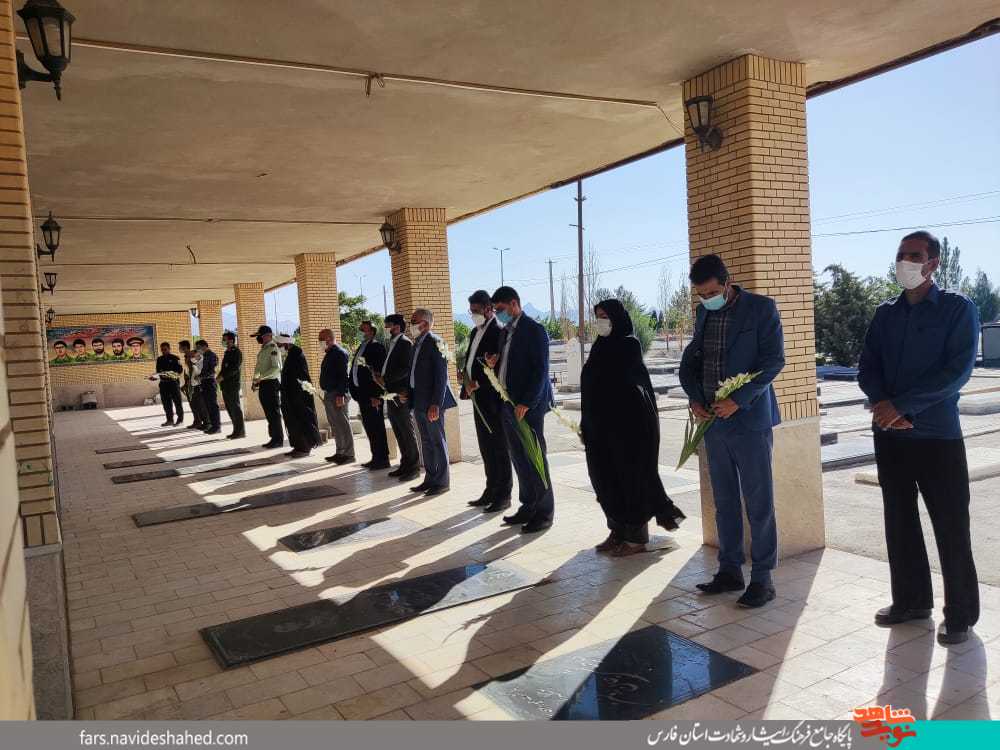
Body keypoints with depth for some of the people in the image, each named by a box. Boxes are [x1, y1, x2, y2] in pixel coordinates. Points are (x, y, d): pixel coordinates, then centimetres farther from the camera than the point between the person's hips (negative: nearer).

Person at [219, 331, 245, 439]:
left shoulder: (236, 352, -9)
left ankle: (240, 431, -1)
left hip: (233, 383, -9)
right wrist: (220, 376, 6)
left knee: (235, 407, -6)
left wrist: (223, 376, -17)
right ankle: (237, 430, 17)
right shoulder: (227, 352, 18)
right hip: (226, 384, 9)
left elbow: (235, 368, -18)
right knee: (229, 408, 11)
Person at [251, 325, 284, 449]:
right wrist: (256, 381, 12)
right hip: (264, 384, 9)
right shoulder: (263, 349, 16)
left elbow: (276, 368, -22)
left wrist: (261, 377, -23)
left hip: (272, 383, -9)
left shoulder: (273, 349, -12)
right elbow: (258, 367, 24)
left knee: (274, 413, -5)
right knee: (268, 413, 12)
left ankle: (278, 439, 1)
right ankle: (274, 437, 19)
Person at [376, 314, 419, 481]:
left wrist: (385, 379, -16)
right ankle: (405, 465, 20)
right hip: (391, 395, 9)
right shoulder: (392, 344, 17)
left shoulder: (405, 343, -11)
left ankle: (414, 467, 4)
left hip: (401, 396, -9)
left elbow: (405, 369, -19)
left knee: (408, 432, -2)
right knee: (399, 433, 13)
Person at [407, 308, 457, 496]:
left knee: (437, 441, 0)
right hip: (419, 401, 9)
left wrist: (435, 404, -22)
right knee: (426, 442, 15)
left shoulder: (434, 342, -12)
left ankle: (442, 481, 9)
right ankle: (430, 479, 24)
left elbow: (441, 375, -17)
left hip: (432, 402, -9)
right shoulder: (417, 344, 14)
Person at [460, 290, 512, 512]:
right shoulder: (476, 332, 16)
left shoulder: (499, 331, -12)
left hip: (493, 399, -9)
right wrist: (466, 375, 4)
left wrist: (477, 383, -20)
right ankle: (491, 492, 25)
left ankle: (503, 496, 9)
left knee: (499, 448, 0)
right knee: (486, 448, 15)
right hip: (479, 398, 9)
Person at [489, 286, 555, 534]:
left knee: (535, 457, -1)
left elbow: (540, 370, -16)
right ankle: (528, 507, 24)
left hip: (528, 405, -8)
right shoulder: (506, 332, 15)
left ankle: (544, 513, 9)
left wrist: (526, 403, -22)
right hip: (508, 402, 8)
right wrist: (493, 364, 0)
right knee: (519, 458, 13)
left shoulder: (534, 329, -10)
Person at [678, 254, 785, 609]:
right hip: (713, 420, 6)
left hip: (749, 419, -6)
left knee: (759, 502, 1)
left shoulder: (761, 308, -5)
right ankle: (730, 571, 23)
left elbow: (774, 359, -11)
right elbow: (690, 359, 17)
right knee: (724, 501, 12)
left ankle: (762, 577, 12)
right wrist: (695, 397, 0)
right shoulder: (703, 313, 12)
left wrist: (738, 400, -18)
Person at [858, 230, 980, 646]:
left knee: (951, 527, 1)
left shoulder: (958, 308, -2)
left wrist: (903, 406, -18)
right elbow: (867, 366, 7)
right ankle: (911, 600, 26)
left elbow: (958, 369, -13)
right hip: (889, 433, 5)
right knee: (899, 520, 12)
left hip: (937, 434, -4)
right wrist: (881, 403, -13)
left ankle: (960, 614, 15)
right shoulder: (885, 313, 11)